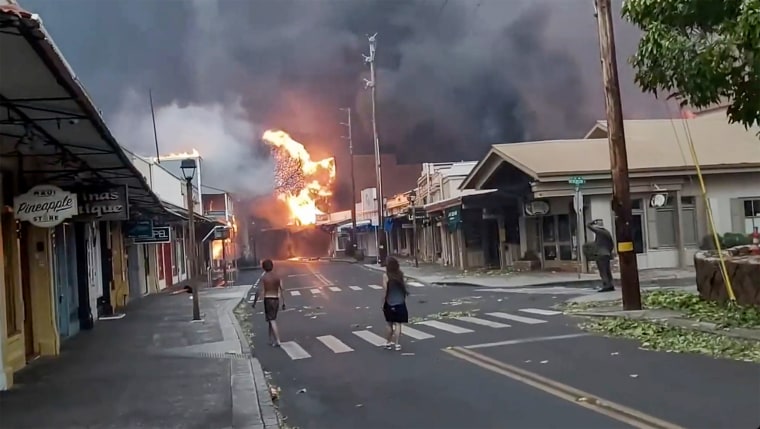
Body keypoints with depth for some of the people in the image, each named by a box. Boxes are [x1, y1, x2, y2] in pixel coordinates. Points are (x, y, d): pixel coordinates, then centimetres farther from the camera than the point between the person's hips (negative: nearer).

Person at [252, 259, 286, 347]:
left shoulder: (263, 277, -7)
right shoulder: (277, 277, 3)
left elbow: (259, 291, -8)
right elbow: (281, 290, 1)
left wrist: (254, 302, 2)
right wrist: (283, 303, 6)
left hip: (268, 299, -4)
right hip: (276, 299, 4)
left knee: (272, 320, -4)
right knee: (272, 319, 17)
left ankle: (277, 341, -11)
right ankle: (271, 340, 21)